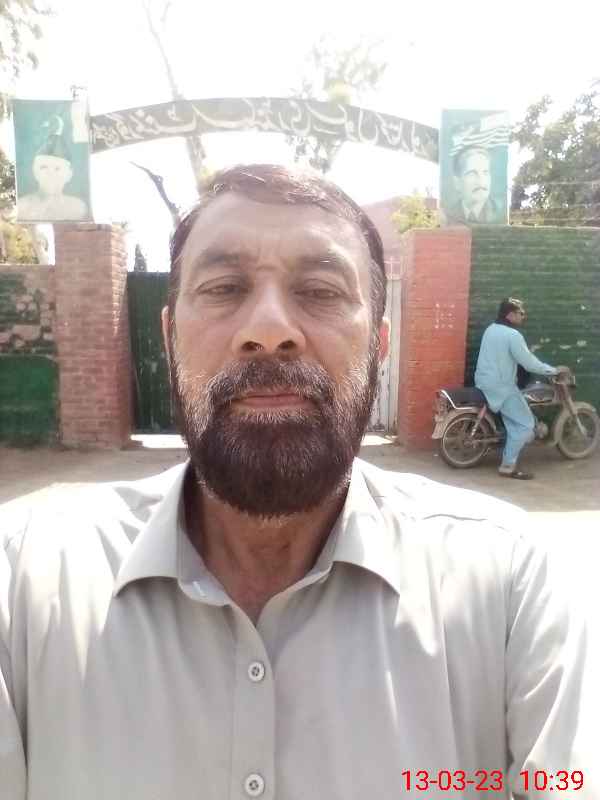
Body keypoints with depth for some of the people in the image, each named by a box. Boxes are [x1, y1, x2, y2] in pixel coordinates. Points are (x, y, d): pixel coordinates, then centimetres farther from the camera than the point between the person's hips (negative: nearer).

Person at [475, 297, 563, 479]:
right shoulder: (512, 335, -18)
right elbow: (530, 364, -18)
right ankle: (508, 466, -3)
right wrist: (554, 370, -4)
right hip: (500, 386, -10)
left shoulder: (491, 329, 11)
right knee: (525, 425, -4)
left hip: (484, 382, 10)